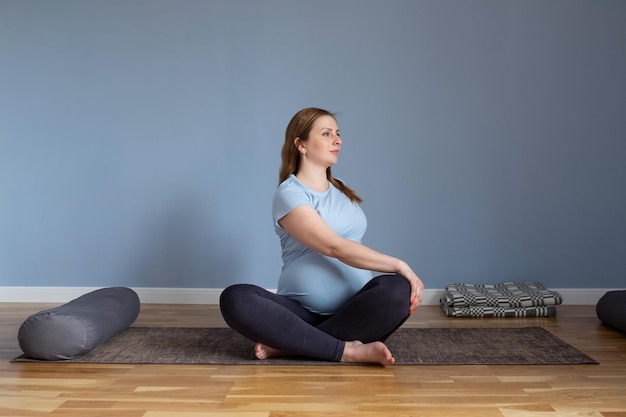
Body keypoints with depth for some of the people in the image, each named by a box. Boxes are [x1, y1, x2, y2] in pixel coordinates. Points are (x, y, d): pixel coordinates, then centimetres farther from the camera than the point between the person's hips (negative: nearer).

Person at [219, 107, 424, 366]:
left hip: (353, 310, 5)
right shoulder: (289, 193, -6)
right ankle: (347, 350, -34)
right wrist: (399, 265, -19)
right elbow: (335, 248, -17)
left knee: (398, 290, -30)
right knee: (234, 299, -31)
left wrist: (397, 269, 5)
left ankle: (287, 343, -23)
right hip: (302, 311, -4)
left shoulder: (343, 191, 18)